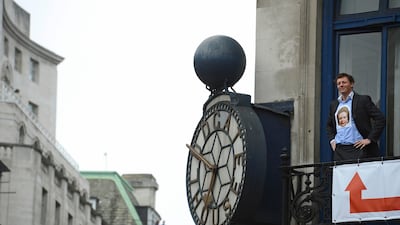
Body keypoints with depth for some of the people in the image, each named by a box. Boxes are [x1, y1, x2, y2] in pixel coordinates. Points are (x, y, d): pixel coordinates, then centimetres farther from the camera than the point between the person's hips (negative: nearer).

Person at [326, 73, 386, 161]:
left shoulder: (363, 100, 0)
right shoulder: (334, 104, 17)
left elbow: (380, 119, -5)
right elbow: (329, 125, 31)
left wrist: (370, 139, -9)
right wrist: (332, 140, 14)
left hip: (358, 149, -5)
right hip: (339, 150, 5)